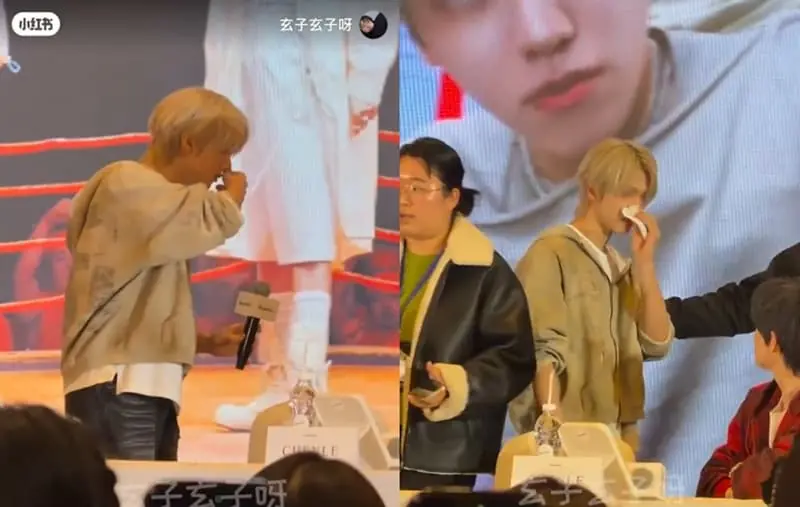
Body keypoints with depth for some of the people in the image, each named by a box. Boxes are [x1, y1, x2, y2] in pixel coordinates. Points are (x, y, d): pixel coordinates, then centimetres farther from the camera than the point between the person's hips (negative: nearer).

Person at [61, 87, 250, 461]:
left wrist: (207, 343, 13)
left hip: (149, 387, 9)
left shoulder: (153, 201, 23)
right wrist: (234, 191, 3)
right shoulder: (127, 185, -5)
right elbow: (217, 220, -19)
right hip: (116, 387, -9)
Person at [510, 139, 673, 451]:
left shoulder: (620, 266, 15)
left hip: (617, 437, 6)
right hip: (566, 437, -6)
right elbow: (544, 352, -14)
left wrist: (645, 263, 0)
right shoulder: (551, 254, -6)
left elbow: (657, 344, 6)